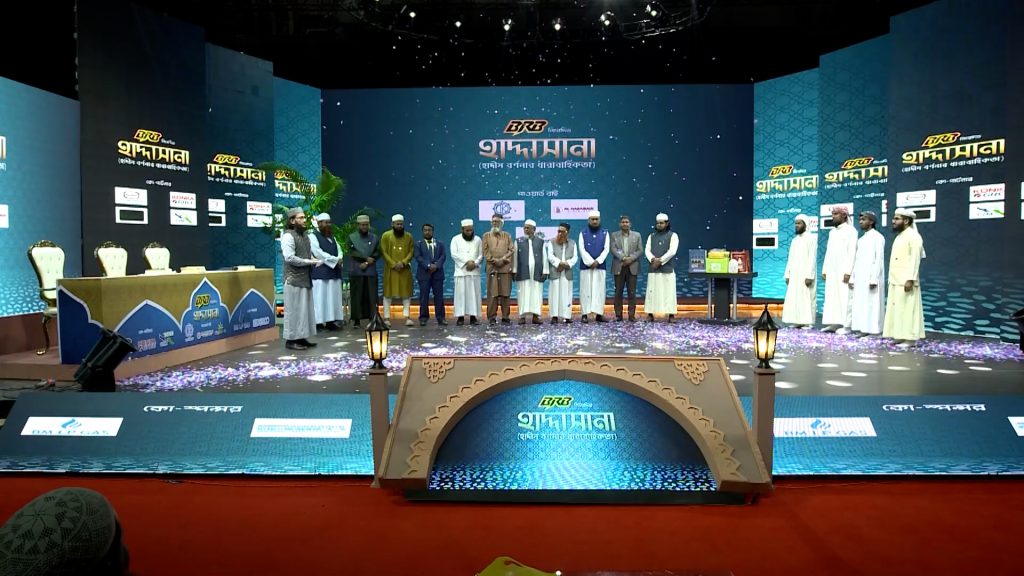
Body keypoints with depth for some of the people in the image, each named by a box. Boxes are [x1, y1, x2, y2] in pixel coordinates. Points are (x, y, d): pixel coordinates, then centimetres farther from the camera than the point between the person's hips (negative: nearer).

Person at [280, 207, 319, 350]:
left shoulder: (304, 235, 15)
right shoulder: (288, 235, -12)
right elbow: (289, 258, -21)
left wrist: (313, 260, 1)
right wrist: (309, 262, -16)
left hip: (305, 277, 9)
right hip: (294, 279, -9)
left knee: (305, 309, 11)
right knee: (294, 309, -4)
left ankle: (301, 338, 19)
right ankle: (291, 340, 3)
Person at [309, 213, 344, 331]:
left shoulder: (332, 237, 19)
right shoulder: (313, 236, -4)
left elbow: (339, 251, 12)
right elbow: (318, 253, -14)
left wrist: (338, 259, -9)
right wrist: (334, 259, -12)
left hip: (334, 271, 7)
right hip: (320, 272, -7)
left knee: (333, 297, 5)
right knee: (320, 297, -8)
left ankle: (330, 321, 7)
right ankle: (318, 322, -6)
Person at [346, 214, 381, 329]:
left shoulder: (374, 238, 12)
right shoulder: (351, 237, 7)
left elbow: (378, 253, 4)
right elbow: (351, 252, -5)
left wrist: (367, 263, -8)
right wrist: (366, 258, -10)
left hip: (371, 271, 1)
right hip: (356, 272, -1)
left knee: (372, 296, -2)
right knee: (356, 296, 0)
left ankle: (372, 318, 1)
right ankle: (356, 320, 5)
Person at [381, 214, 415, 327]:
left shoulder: (409, 236, 7)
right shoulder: (386, 236, 0)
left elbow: (411, 252, 3)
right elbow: (384, 252, -4)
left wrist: (403, 263, -13)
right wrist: (393, 264, -14)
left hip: (405, 269, 2)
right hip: (390, 269, -2)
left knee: (406, 292, 2)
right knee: (388, 292, 1)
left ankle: (407, 316, 8)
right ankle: (387, 317, 5)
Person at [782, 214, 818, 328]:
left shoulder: (811, 238, -6)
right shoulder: (794, 240, 16)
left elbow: (812, 259, -13)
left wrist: (809, 276, -19)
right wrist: (787, 274, 10)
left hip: (805, 274, -7)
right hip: (794, 275, 7)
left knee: (806, 298, -4)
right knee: (794, 298, 4)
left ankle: (808, 322, 1)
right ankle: (797, 321, 9)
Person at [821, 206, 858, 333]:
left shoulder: (850, 230, -5)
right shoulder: (832, 232, 17)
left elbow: (852, 252, -12)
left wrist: (848, 272, -18)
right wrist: (824, 270, 12)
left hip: (843, 270, -7)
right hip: (831, 271, 7)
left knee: (844, 297, -7)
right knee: (831, 297, 5)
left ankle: (845, 325, -4)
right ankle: (833, 323, 8)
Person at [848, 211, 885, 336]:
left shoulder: (878, 237, -5)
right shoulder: (860, 240, 17)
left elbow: (879, 260, -13)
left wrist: (874, 279, -20)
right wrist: (852, 278, 11)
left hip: (871, 278, -7)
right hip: (859, 279, 7)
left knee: (872, 305, -6)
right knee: (859, 305, 4)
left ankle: (873, 330, -3)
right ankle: (862, 329, 7)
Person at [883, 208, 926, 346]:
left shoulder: (913, 236, -11)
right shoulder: (899, 236, 16)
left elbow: (915, 260, -18)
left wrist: (910, 279, -23)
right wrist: (892, 279, 16)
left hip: (906, 281, -9)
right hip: (896, 281, 9)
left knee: (907, 309, -5)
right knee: (897, 308, 10)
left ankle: (909, 338, -1)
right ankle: (900, 336, 15)